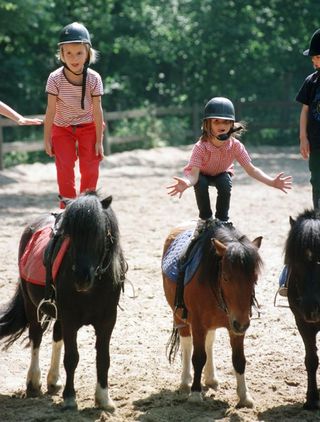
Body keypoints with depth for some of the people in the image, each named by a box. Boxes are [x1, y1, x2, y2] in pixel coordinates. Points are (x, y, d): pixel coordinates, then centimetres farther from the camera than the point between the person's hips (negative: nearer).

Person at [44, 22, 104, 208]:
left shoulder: (94, 78, -22)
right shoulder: (55, 78, -23)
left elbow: (97, 110, -15)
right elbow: (51, 110, -17)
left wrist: (99, 141, -10)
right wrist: (47, 139, -11)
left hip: (88, 126, 0)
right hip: (62, 128, 0)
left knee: (90, 167, -3)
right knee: (64, 166, -9)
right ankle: (67, 203, 5)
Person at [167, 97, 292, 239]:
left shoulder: (235, 146, -29)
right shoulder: (201, 147, -38)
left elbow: (251, 169, -27)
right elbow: (194, 174, -44)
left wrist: (272, 182, -42)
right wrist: (186, 183, -69)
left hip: (221, 174, 2)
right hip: (202, 174, -2)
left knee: (226, 184, -30)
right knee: (201, 184, -33)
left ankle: (222, 219, -6)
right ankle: (205, 219, -7)